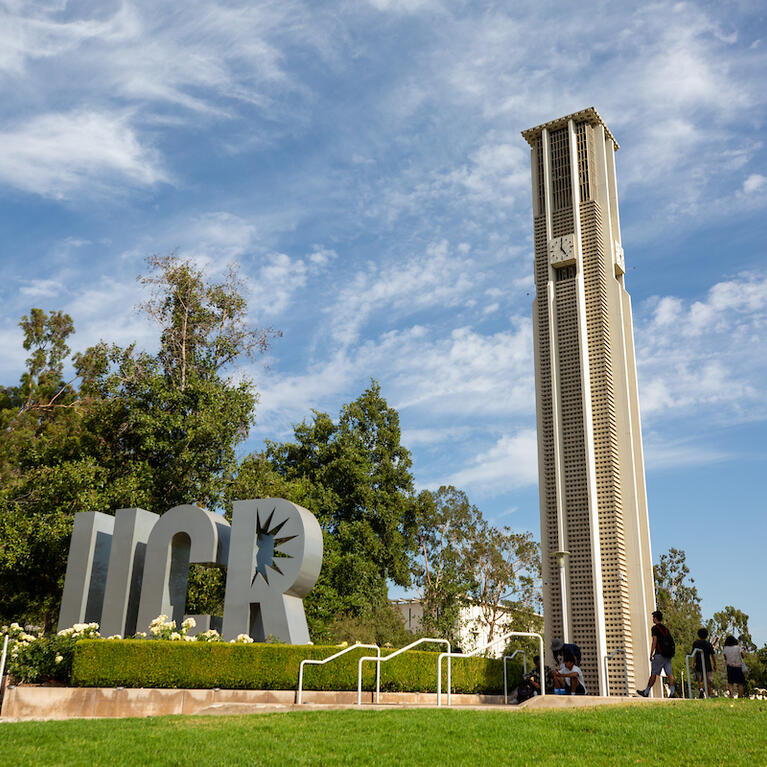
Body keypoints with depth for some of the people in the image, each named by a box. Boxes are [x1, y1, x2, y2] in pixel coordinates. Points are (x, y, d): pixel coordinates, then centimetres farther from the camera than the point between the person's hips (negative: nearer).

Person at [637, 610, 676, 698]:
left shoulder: (655, 628, -5)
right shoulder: (665, 628, 18)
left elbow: (654, 641, -12)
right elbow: (670, 640, 19)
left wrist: (651, 654, -10)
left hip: (660, 654, -7)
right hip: (668, 655, 7)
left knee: (653, 674, -1)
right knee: (670, 673, 0)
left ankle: (646, 692, 5)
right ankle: (672, 693, -9)